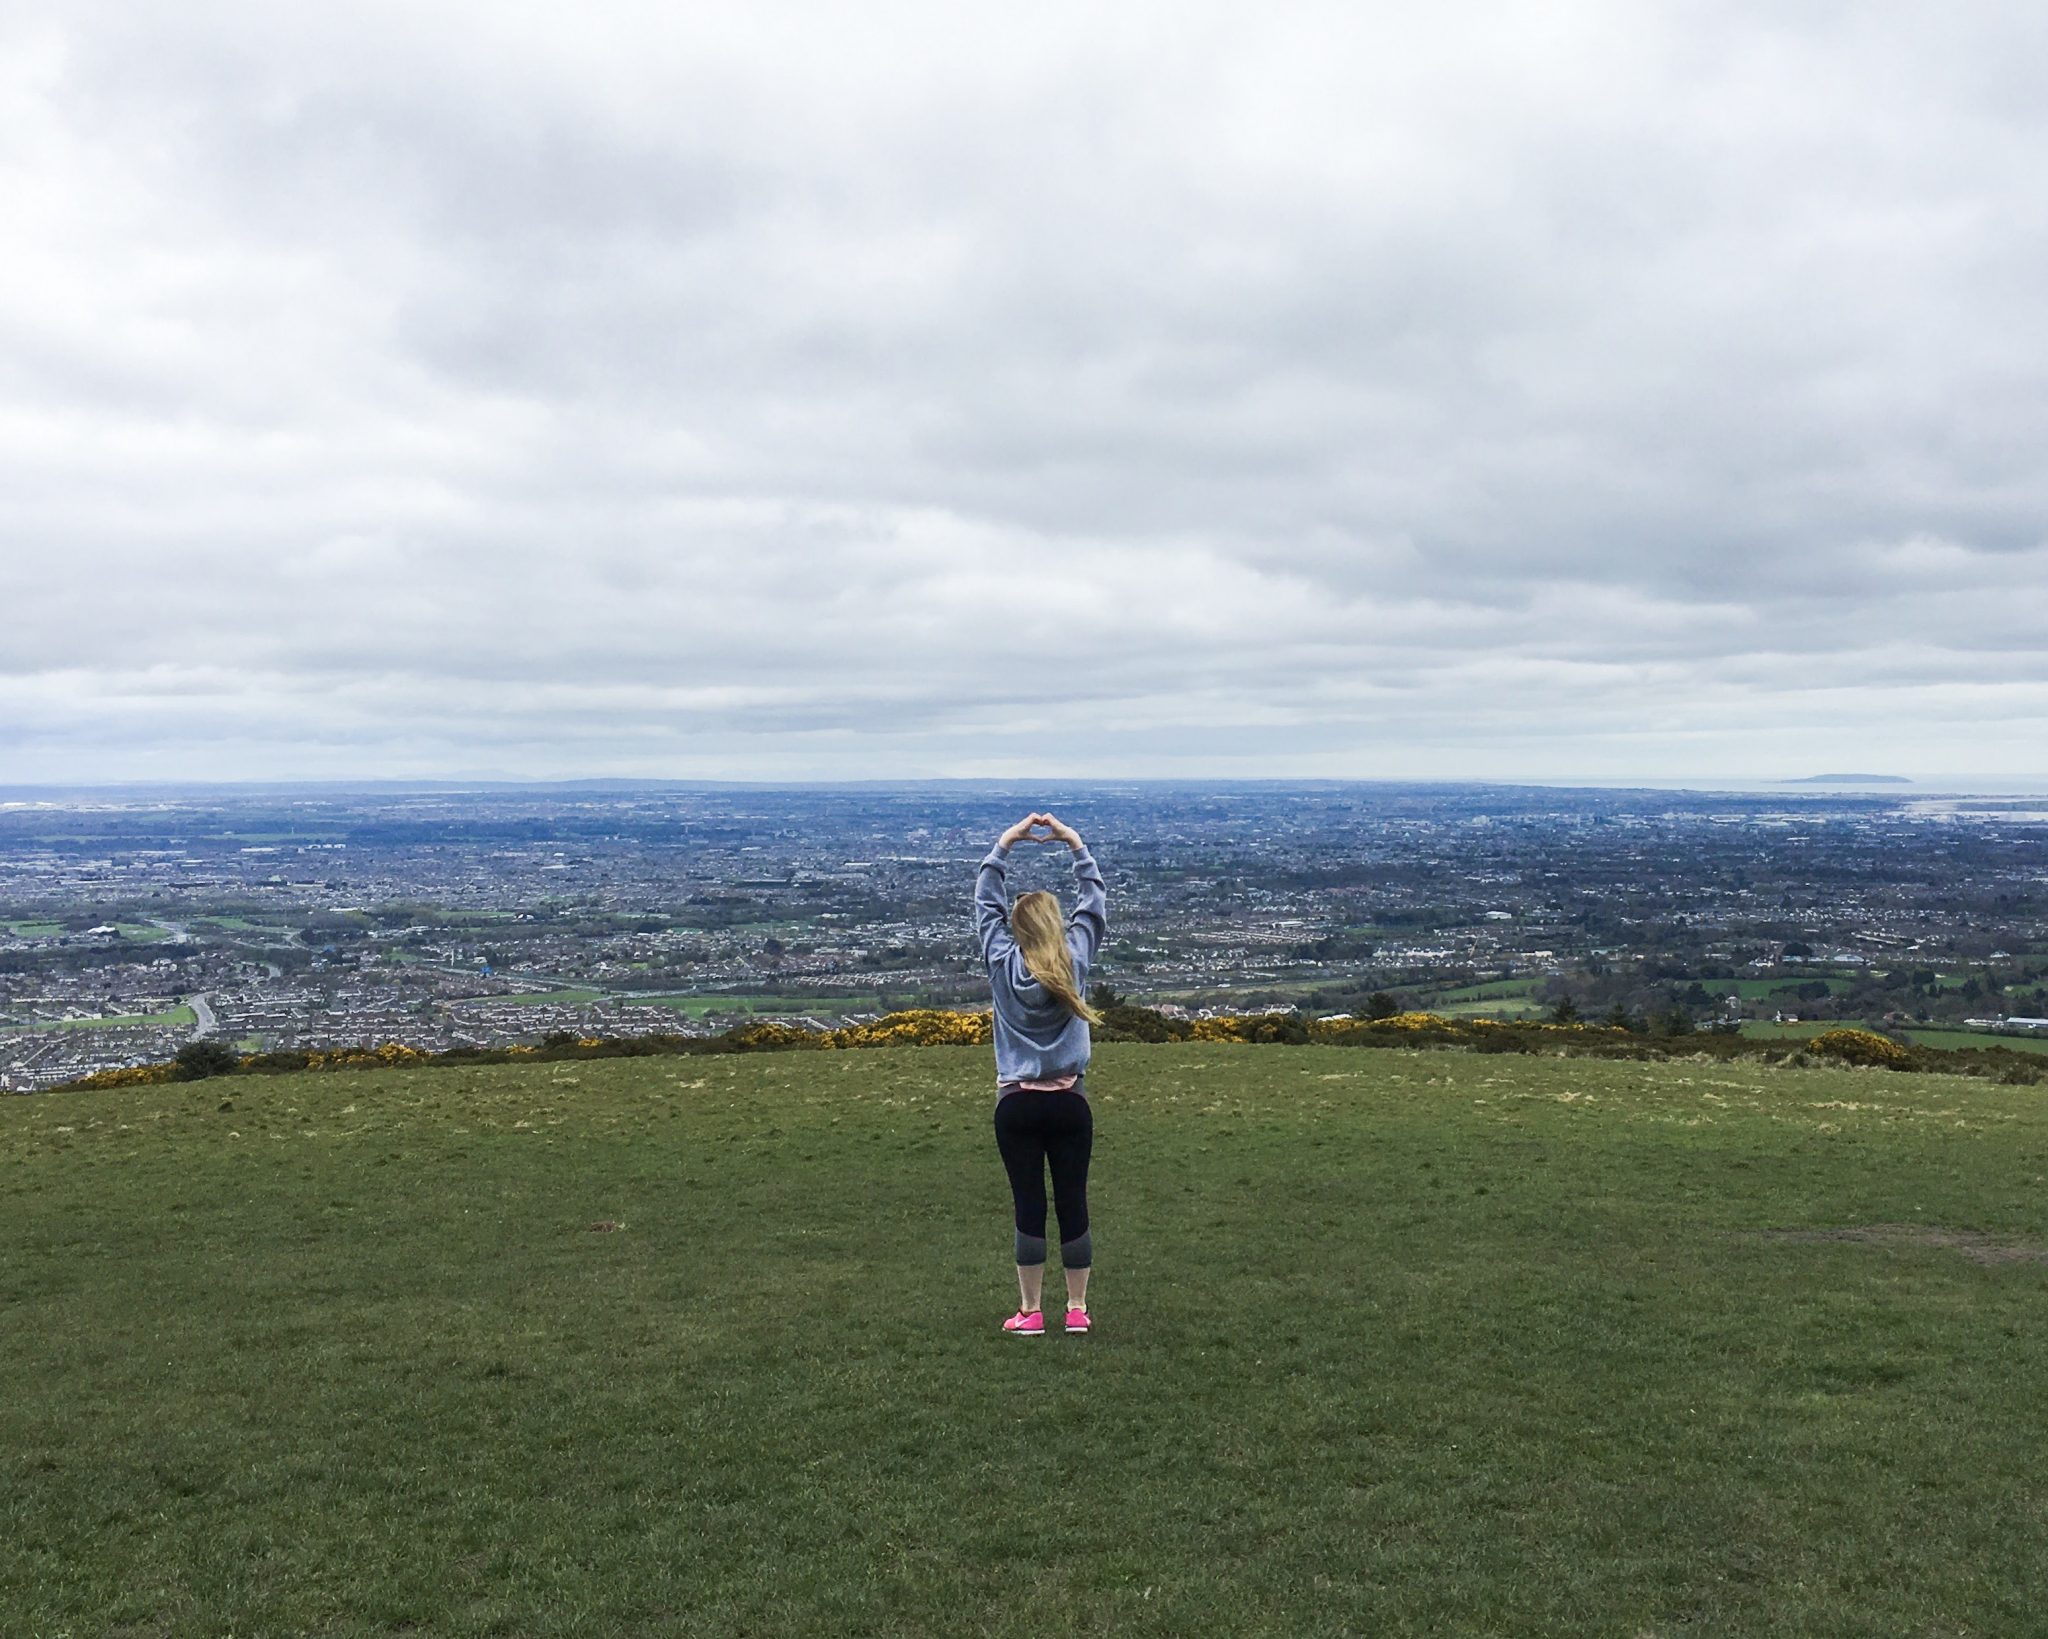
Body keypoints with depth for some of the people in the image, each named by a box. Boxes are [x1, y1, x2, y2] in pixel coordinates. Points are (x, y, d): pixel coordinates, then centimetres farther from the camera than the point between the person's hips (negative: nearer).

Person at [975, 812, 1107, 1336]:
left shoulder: (1002, 963, -5)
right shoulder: (1075, 959, -3)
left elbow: (985, 902, 6)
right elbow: (1094, 901, 8)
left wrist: (1005, 844, 8)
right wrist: (1074, 843, 11)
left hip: (1017, 1104, -1)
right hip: (1069, 1103, 1)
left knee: (1028, 1208, 3)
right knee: (1073, 1204, 7)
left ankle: (1030, 1311, 10)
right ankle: (1077, 1309, 16)